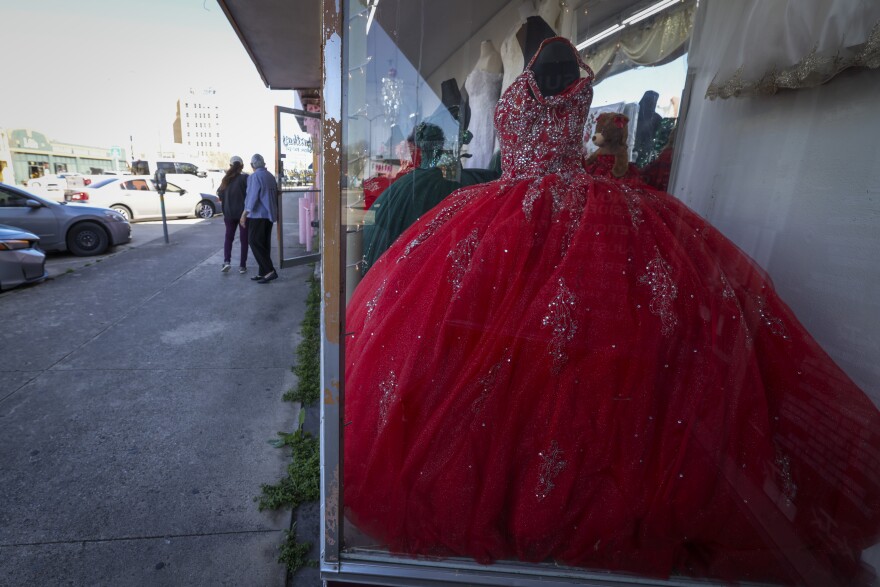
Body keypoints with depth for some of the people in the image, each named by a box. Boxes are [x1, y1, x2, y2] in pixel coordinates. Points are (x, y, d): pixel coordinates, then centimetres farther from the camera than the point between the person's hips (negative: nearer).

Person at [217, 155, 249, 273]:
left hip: (229, 213, 4)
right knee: (244, 239, 6)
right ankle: (242, 265, 6)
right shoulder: (245, 178, -9)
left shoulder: (226, 179, 4)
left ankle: (227, 261, 1)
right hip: (243, 212, -3)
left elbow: (220, 194, 10)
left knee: (229, 237, 17)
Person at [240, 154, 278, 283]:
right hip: (269, 214, 8)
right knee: (264, 244, 10)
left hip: (258, 214, -8)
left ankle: (270, 271, -12)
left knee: (254, 242, -5)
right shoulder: (270, 176, 12)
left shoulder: (254, 176, -11)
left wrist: (244, 214, -13)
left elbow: (252, 196, -16)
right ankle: (263, 273, 13)